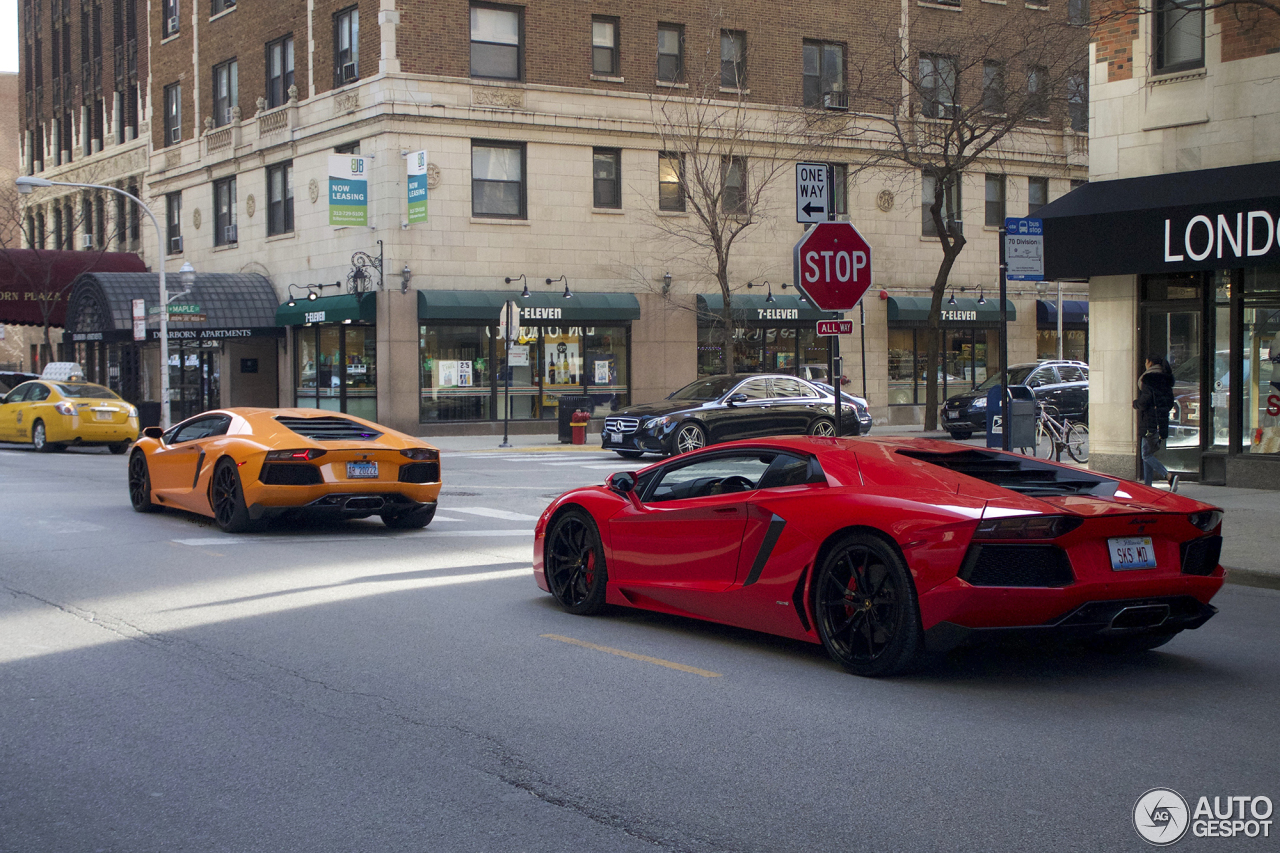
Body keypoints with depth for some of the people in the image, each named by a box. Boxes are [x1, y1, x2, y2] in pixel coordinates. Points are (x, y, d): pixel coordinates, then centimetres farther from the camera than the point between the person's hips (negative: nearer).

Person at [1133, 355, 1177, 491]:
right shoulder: (1165, 381, 13)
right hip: (1162, 423, 8)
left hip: (1150, 422, -8)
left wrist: (1135, 403, 3)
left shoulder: (1147, 379, -10)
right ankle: (1147, 485, 12)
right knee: (1148, 454, 14)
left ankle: (1169, 477, -22)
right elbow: (1170, 403, 14)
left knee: (1147, 455, -6)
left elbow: (1144, 402, -17)